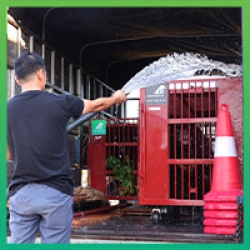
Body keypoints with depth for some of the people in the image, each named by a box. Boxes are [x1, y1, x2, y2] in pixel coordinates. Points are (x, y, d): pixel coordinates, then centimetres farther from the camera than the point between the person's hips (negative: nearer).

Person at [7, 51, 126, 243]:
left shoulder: (9, 108, 1)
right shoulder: (60, 103, -5)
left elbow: (9, 155, 11)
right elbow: (95, 105, 15)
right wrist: (116, 98, 34)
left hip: (21, 192, 2)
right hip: (55, 191, -2)